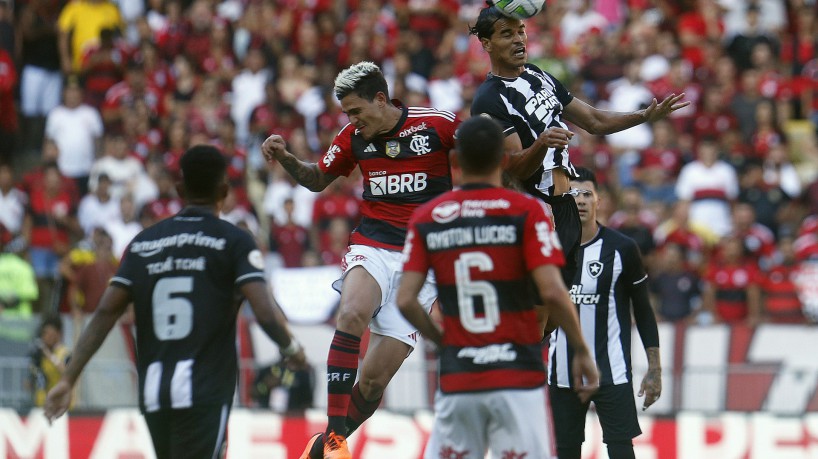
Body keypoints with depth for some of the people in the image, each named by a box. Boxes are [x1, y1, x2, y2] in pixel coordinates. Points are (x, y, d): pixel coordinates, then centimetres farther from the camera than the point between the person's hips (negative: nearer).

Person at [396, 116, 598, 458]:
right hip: (518, 378, -3)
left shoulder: (426, 218, 6)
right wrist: (582, 350, 0)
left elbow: (405, 300, 0)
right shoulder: (527, 211, -3)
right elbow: (552, 292, -12)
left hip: (456, 380, 3)